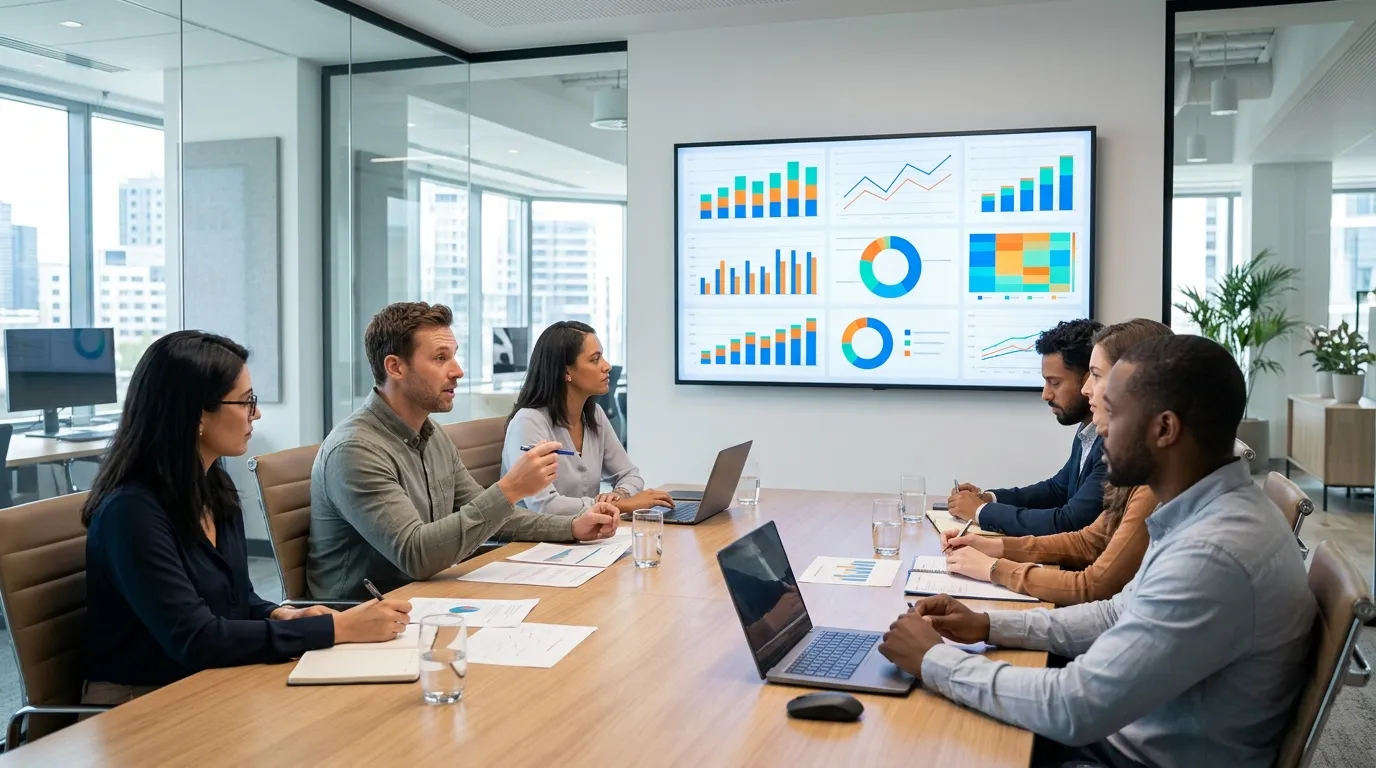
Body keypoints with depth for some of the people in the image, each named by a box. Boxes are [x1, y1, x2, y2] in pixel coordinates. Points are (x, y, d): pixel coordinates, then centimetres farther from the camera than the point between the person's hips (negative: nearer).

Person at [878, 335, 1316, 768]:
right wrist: (991, 626, 3)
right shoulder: (1208, 512, 0)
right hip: (1138, 729, 8)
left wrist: (934, 660, -18)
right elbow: (1120, 616, 13)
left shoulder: (1213, 554, -31)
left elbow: (1076, 709, -29)